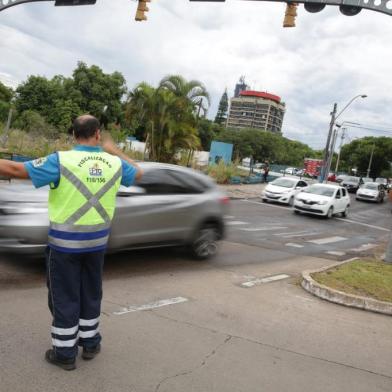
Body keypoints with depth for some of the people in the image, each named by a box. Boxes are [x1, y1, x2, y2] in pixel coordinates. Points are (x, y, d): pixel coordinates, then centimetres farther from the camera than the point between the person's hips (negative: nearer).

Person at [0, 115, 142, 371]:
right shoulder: (115, 164, -3)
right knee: (91, 293, 19)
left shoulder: (61, 160, -15)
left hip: (65, 242, -3)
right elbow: (138, 173, 18)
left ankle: (65, 353, 21)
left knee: (64, 297, 10)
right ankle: (90, 343, 33)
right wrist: (115, 151, 27)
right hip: (97, 241, 4)